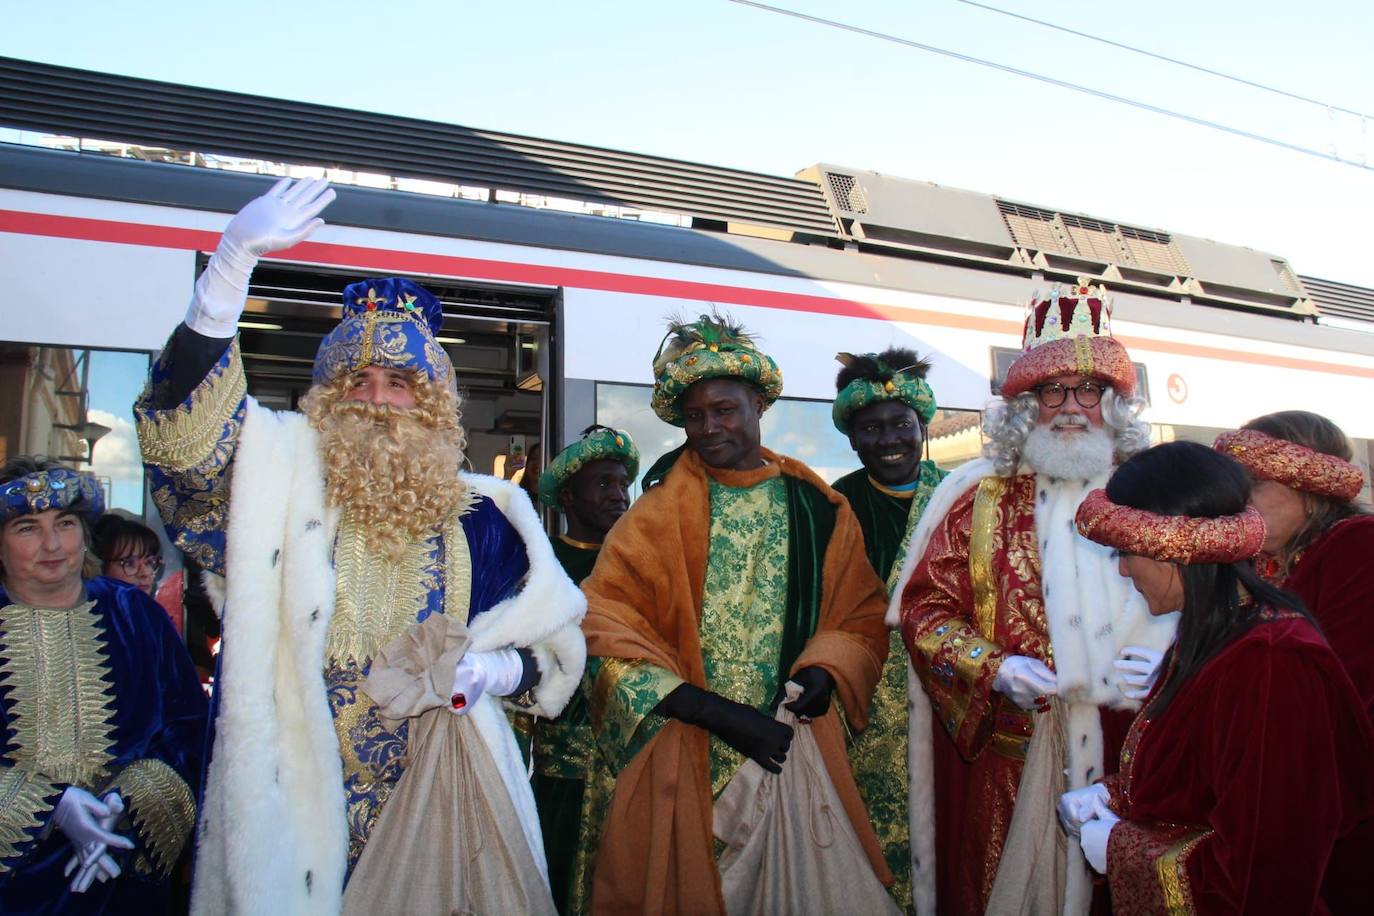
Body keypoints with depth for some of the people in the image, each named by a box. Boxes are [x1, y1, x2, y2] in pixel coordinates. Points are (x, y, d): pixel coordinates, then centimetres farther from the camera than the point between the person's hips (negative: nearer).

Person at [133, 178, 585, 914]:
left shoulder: (480, 516, 3)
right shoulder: (281, 479, -1)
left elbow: (552, 646, 8)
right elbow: (182, 425, -19)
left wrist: (493, 670, -14)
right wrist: (235, 258, -28)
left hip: (444, 808, 2)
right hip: (297, 810, -1)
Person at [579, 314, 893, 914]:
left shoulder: (817, 509, 7)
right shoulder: (659, 514, -2)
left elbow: (861, 616, 12)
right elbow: (603, 623, -9)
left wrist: (825, 672, -10)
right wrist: (711, 711, -17)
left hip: (793, 751, 2)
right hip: (683, 763, -2)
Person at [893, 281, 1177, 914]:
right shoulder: (981, 499, 2)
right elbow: (922, 607, 2)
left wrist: (1160, 664, -10)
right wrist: (993, 669, -12)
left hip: (1127, 749, 1)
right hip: (1006, 756, -1)